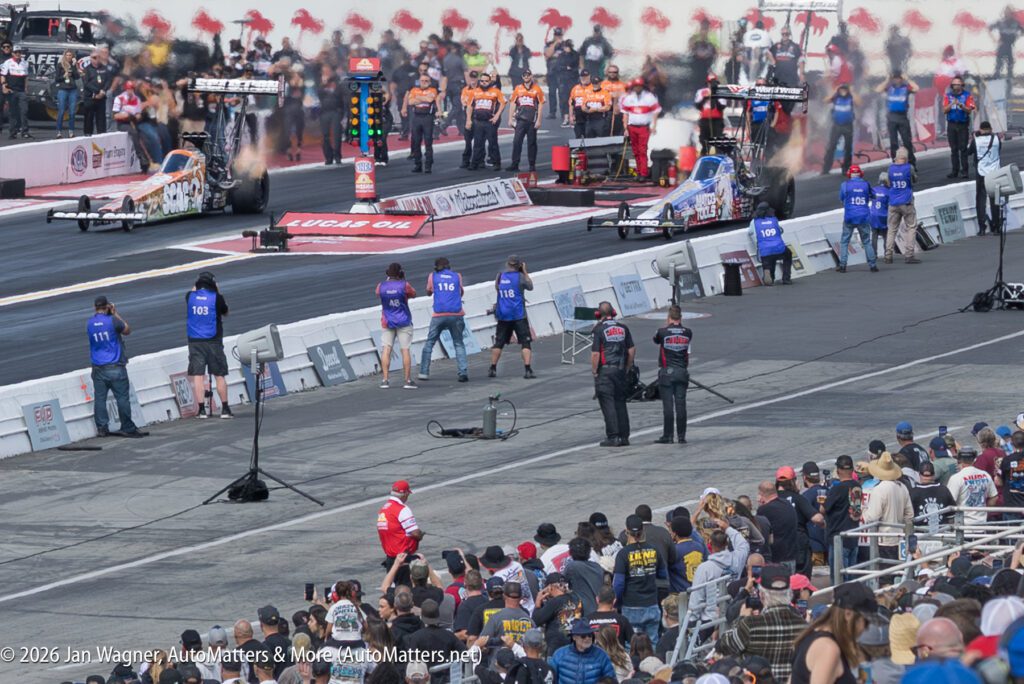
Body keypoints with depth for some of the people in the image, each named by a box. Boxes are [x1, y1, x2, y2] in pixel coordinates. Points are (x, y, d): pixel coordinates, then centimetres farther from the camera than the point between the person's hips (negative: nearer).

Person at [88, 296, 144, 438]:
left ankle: (102, 428, 4)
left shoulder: (90, 324, 2)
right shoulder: (112, 321, -11)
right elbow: (127, 330, 3)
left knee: (99, 398, 6)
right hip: (115, 367, -4)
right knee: (122, 398, 2)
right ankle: (127, 428, 4)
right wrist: (116, 314, 8)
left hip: (98, 369, 4)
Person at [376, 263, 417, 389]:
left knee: (386, 349, 3)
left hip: (387, 322, 2)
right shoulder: (404, 285, -13)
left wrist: (388, 280, 16)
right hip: (403, 322, -2)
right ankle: (408, 380, 0)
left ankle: (385, 379, -4)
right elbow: (413, 294, 5)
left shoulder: (381, 286, -6)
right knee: (405, 350, 0)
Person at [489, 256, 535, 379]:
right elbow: (530, 286, 9)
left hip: (503, 316, 4)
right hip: (518, 315, -4)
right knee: (525, 342, -1)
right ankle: (527, 370, -12)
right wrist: (524, 272, 16)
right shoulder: (520, 277, -8)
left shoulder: (500, 276, 2)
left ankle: (492, 369, 15)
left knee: (499, 342, 14)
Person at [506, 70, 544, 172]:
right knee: (516, 141, -5)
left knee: (532, 142, 3)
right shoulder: (518, 89, 9)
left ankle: (532, 165, 9)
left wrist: (538, 120, -5)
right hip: (520, 120, 2)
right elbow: (513, 104, 11)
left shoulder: (537, 89, 3)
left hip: (532, 120, -2)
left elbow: (540, 105, 1)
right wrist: (510, 119, 5)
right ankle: (514, 164, -2)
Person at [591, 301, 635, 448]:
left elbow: (595, 354, -14)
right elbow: (632, 350, 7)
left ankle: (612, 437, -6)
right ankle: (624, 436, 12)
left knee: (608, 404, -3)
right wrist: (627, 368, 15)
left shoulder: (599, 329, -9)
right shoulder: (623, 327, 6)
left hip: (604, 370, -5)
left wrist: (594, 371, -3)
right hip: (620, 370, 5)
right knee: (620, 403, 12)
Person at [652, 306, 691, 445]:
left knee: (668, 405, -2)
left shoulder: (663, 332, -10)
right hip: (682, 372, 3)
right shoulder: (687, 333, -2)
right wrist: (679, 324, 18)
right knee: (681, 405, 4)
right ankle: (681, 435, 4)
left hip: (666, 372, -3)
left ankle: (667, 436, -2)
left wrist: (666, 324, 18)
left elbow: (656, 340, 11)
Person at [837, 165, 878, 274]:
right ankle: (872, 265, 5)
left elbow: (841, 199, 7)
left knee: (844, 242, 7)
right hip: (863, 217, 2)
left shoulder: (845, 185, -5)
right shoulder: (866, 184, 0)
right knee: (866, 242, 9)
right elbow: (869, 199, 11)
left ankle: (842, 265, 0)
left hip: (849, 218, -2)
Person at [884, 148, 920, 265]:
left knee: (892, 229, 9)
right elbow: (915, 180, 7)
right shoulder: (909, 168, -9)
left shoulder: (891, 168, 1)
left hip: (893, 204, 3)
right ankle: (909, 254, -6)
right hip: (906, 203, -3)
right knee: (911, 227, 3)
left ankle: (888, 255, 3)